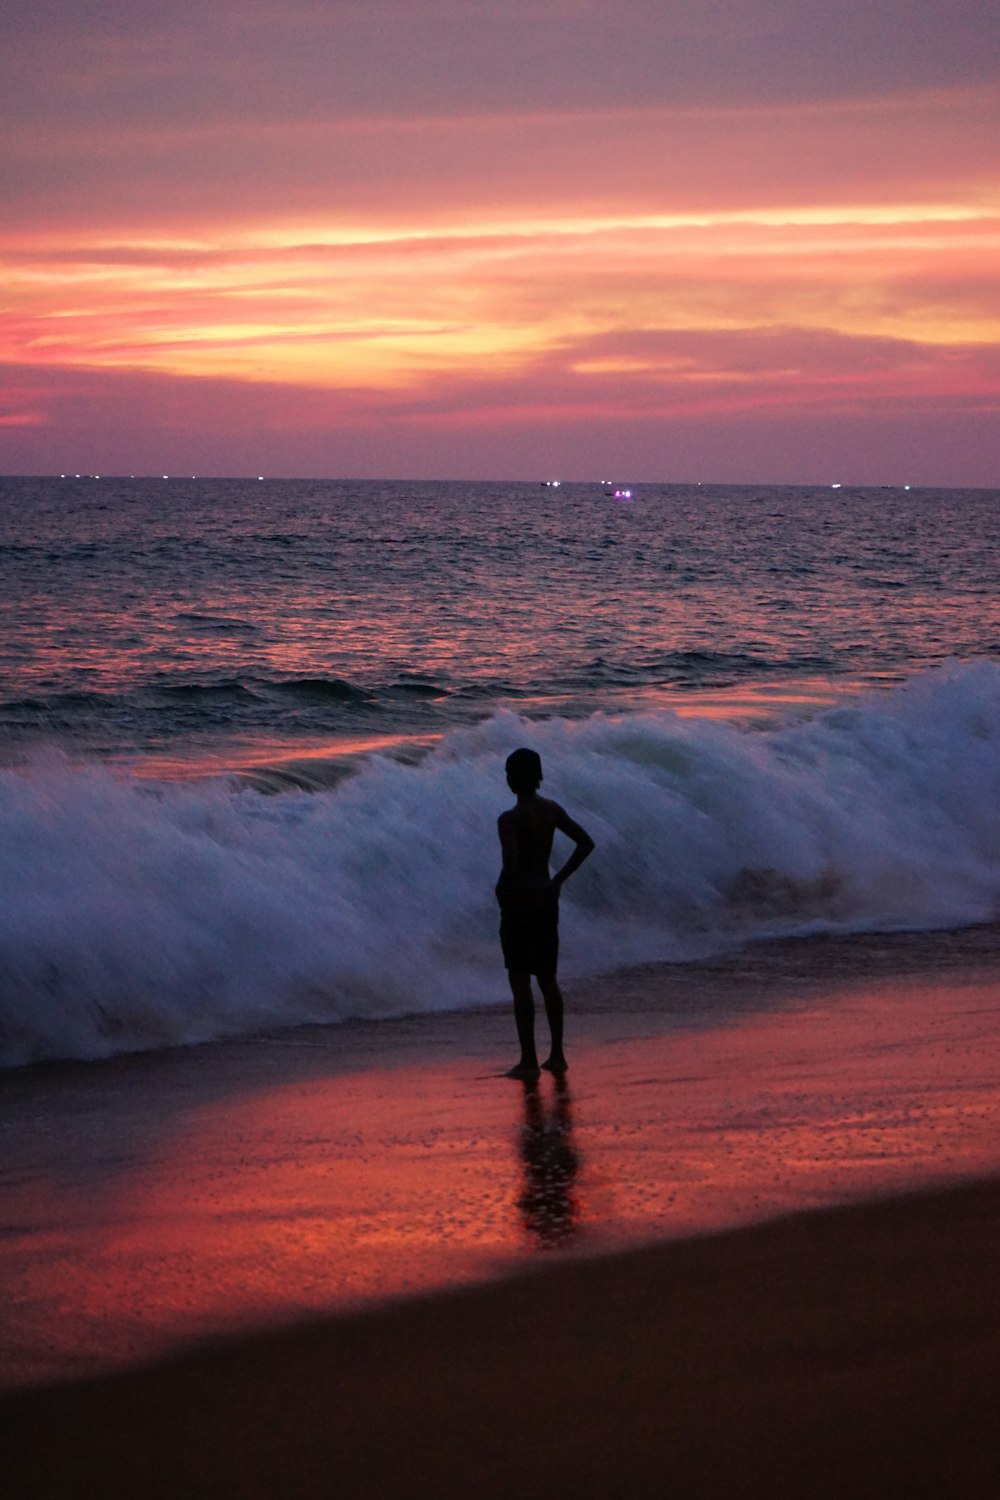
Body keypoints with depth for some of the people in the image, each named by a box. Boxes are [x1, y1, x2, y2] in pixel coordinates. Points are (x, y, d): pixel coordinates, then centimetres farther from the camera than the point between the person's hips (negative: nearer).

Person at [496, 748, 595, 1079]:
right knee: (547, 978, 15)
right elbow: (585, 842, 11)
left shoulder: (510, 819, -16)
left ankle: (529, 1060, -3)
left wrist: (502, 893, -9)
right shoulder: (553, 810, 5)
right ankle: (557, 1055, 18)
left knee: (520, 980, -2)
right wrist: (559, 879, 12)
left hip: (520, 901, -7)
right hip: (547, 898, 7)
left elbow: (510, 863, -26)